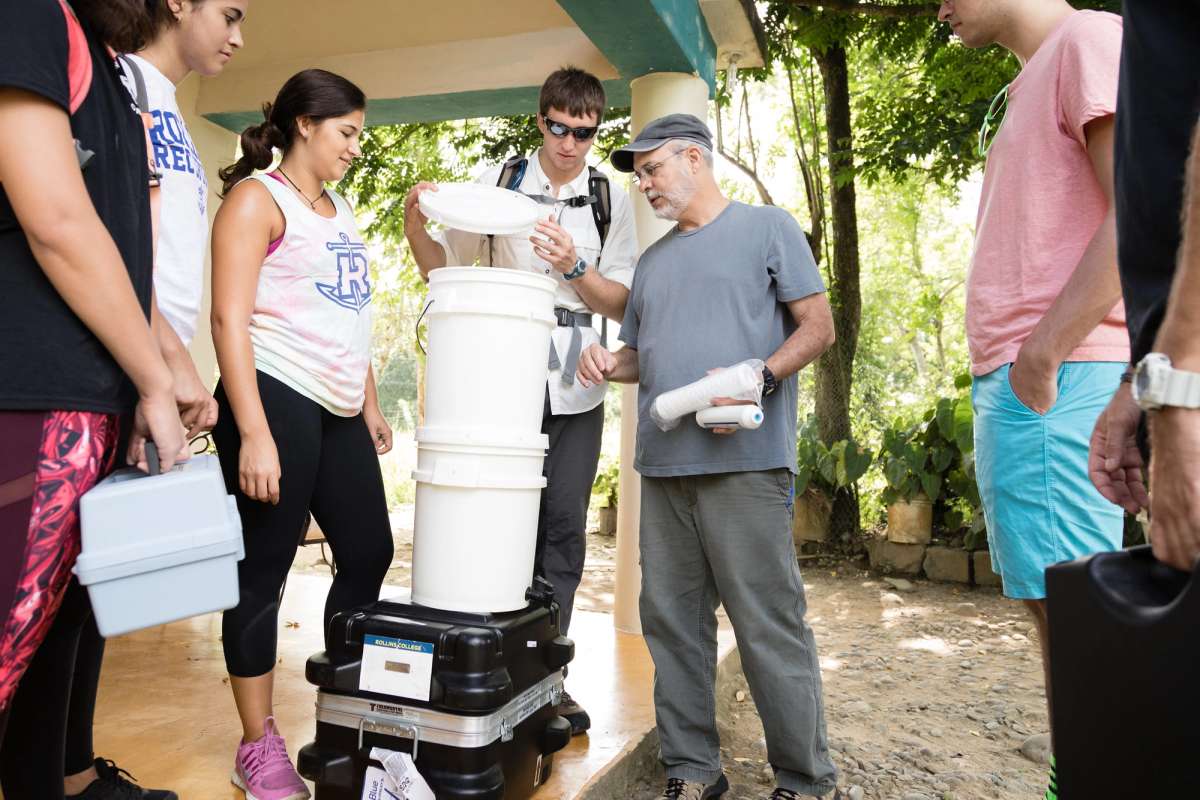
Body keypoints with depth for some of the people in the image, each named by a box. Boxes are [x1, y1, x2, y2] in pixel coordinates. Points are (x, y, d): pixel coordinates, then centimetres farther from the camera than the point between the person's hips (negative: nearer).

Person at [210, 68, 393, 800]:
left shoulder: (340, 210, 20)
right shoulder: (258, 197, -3)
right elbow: (230, 319, -12)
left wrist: (370, 405, 19)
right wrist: (253, 434, -19)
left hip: (337, 411, 8)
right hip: (276, 400, -8)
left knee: (370, 553, 10)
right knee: (264, 570, -1)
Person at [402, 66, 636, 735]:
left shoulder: (613, 200, 8)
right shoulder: (498, 183, 5)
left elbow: (622, 303, 4)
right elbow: (443, 269, 9)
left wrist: (575, 268, -13)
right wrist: (417, 224, -10)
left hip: (575, 385, 2)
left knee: (564, 525, 4)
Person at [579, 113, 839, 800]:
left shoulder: (767, 228, 6)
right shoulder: (653, 260, 23)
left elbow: (819, 326, 0)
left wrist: (757, 376, -16)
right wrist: (610, 363, 4)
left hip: (745, 460, -6)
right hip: (663, 464, 7)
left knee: (769, 625, -4)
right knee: (672, 621, 7)